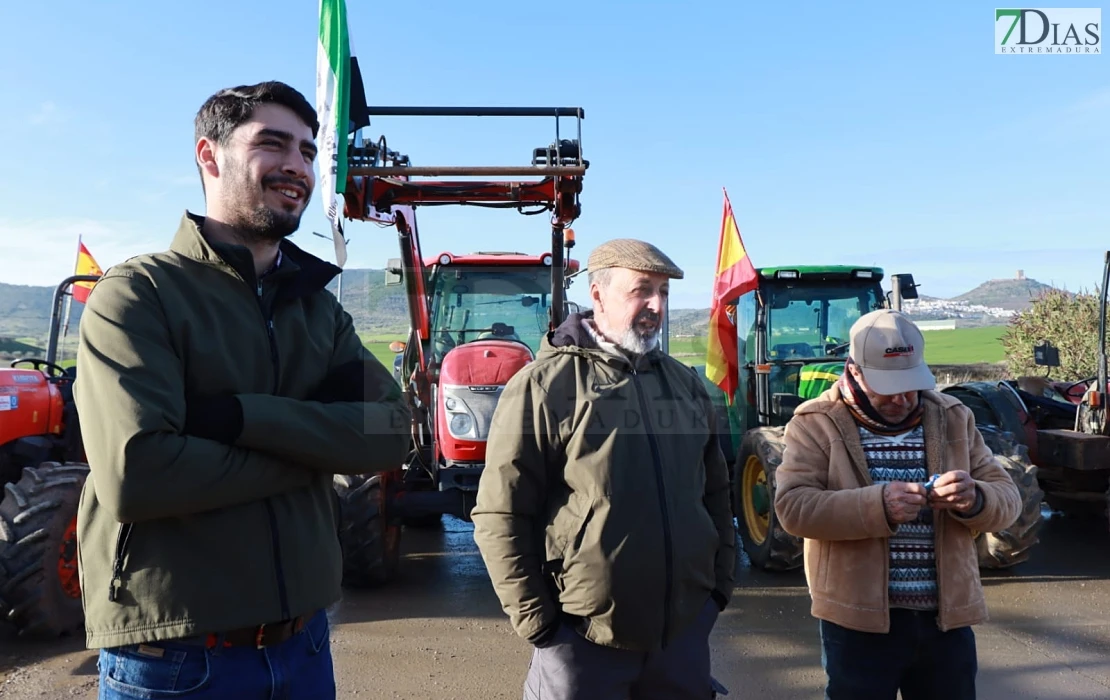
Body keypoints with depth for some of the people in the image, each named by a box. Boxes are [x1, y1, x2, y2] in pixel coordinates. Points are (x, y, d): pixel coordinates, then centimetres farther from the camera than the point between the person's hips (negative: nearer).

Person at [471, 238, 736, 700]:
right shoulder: (544, 385, -11)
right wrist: (536, 620, -12)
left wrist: (720, 583, 10)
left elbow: (714, 492, 15)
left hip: (685, 628, 6)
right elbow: (501, 515, -12)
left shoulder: (685, 383, 8)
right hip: (583, 636, -5)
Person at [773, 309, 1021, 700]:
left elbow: (1008, 500, 4)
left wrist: (973, 498, -19)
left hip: (946, 617, 4)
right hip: (857, 618, -3)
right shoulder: (816, 423, -7)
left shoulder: (953, 418, 5)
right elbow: (793, 507, -17)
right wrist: (877, 505, -30)